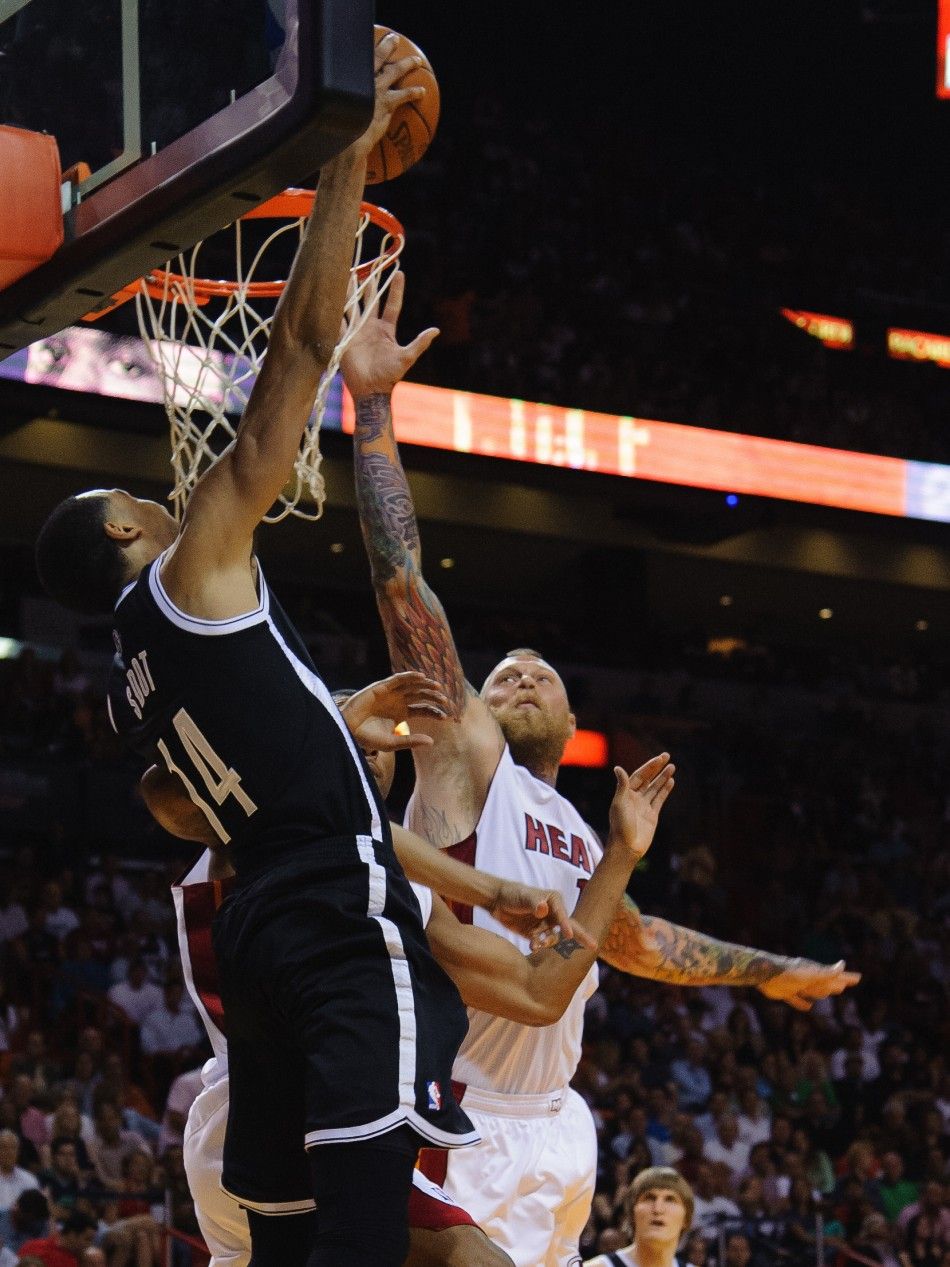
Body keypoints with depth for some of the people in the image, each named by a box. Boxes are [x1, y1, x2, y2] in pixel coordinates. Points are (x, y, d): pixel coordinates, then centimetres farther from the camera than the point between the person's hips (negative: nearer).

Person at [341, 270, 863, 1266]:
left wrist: (765, 970, 49)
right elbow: (402, 583, -8)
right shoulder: (465, 757, 1)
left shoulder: (577, 836, 20)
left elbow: (633, 937, 40)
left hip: (552, 1128, 8)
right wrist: (372, 407, -13)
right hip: (472, 1131, -8)